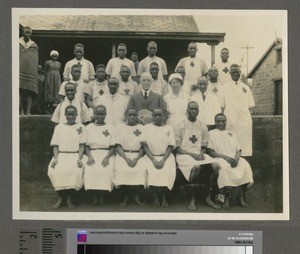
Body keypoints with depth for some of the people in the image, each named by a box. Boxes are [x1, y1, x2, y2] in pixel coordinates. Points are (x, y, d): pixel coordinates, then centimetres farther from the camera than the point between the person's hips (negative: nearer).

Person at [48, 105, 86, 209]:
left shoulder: (81, 127, 10)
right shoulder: (59, 127, 14)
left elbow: (82, 145, 3)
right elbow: (55, 145, 9)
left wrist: (79, 158, -12)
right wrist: (55, 158, -7)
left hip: (75, 155, -1)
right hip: (61, 155, 2)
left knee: (76, 171, -33)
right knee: (54, 171, -29)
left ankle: (70, 197, -11)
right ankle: (61, 196, -7)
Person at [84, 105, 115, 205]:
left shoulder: (110, 128, 9)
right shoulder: (89, 127, 12)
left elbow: (113, 147, 5)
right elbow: (86, 146, 9)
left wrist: (107, 157, -12)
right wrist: (89, 156, -10)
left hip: (107, 154, -1)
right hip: (92, 153, 1)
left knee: (106, 170, -30)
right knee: (90, 170, -29)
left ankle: (102, 195, -11)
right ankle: (94, 196, -13)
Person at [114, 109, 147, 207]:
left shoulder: (141, 128, 10)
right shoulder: (120, 128, 9)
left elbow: (143, 146, 4)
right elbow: (118, 146, 2)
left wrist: (136, 159, -13)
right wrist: (126, 159, -13)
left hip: (138, 154, 0)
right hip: (123, 154, 0)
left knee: (141, 169, -28)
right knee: (121, 169, -28)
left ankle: (137, 196, -8)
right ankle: (126, 195, -6)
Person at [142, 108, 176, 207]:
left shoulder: (169, 128, 7)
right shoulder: (147, 127, 5)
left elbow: (170, 147, 2)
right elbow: (145, 146, 0)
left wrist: (163, 160, -14)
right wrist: (154, 160, -13)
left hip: (166, 156, 1)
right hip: (151, 156, 0)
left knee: (169, 172, -28)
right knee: (153, 172, -30)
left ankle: (164, 197, -8)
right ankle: (155, 198, -11)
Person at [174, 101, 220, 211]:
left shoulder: (203, 127, 15)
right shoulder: (180, 127, 3)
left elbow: (204, 146, 17)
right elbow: (177, 148, -2)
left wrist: (201, 154, -7)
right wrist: (192, 154, -14)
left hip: (199, 154, 4)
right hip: (184, 155, -4)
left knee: (215, 165, -24)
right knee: (196, 167, -36)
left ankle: (208, 198, -14)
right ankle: (192, 200, -24)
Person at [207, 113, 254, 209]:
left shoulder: (231, 134, 27)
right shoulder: (211, 134, 14)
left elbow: (238, 150, 17)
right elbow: (211, 152, 2)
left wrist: (236, 158, -7)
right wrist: (225, 157, -13)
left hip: (234, 159, 4)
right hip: (220, 159, -4)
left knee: (245, 166, -28)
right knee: (224, 168, -38)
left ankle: (242, 197, -21)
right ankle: (226, 197, -26)